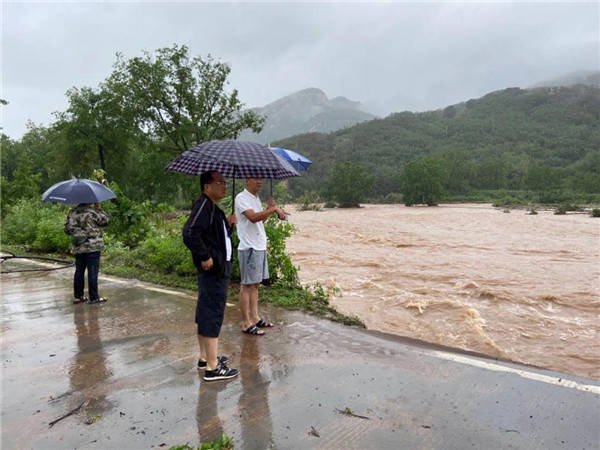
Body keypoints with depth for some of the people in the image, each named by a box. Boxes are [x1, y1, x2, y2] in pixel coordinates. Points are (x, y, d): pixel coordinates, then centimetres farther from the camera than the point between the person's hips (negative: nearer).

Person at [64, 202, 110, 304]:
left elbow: (67, 230, 9)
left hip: (77, 248, 6)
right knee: (93, 272, -2)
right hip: (92, 247, -6)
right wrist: (99, 209, 3)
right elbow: (106, 220, -4)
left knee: (79, 271, 13)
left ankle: (78, 296, 19)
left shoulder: (72, 213, 6)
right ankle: (93, 297, 2)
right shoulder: (92, 212, -13)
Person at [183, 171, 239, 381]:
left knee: (205, 314, 17)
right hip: (212, 270, -11)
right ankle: (212, 367, 2)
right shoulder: (203, 205, -15)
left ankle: (205, 358, 30)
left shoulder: (213, 208, 17)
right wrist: (204, 257, -22)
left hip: (219, 270, 11)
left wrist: (228, 225, 11)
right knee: (212, 315, -5)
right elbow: (190, 234, -29)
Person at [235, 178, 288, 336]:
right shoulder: (241, 198, -12)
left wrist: (269, 208, 7)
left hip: (260, 247, 9)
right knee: (247, 285, -2)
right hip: (249, 248, -9)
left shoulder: (256, 198, 17)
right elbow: (253, 217, -27)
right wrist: (274, 209, -24)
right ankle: (246, 323, 5)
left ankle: (255, 318, 23)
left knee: (255, 284, 14)